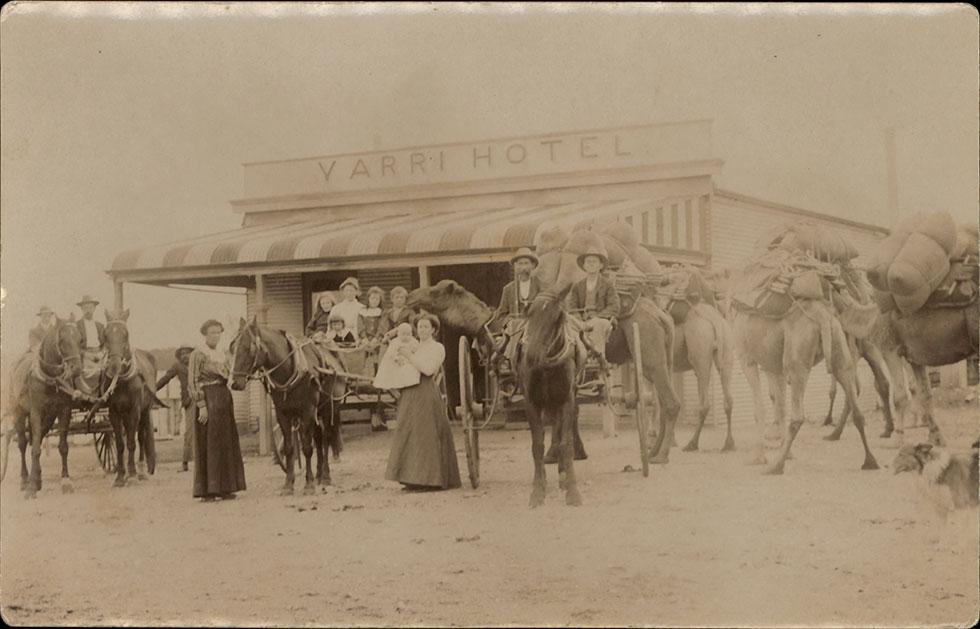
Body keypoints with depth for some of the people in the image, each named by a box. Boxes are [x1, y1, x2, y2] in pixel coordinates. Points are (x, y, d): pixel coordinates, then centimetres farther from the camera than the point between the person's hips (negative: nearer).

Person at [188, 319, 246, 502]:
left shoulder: (221, 355, 15)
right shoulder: (198, 354, -7)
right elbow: (193, 382, -13)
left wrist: (229, 403, 17)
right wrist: (201, 405, -20)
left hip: (224, 399, 8)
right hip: (209, 399, -8)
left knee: (226, 444, 10)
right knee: (207, 444, -4)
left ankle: (223, 488, 19)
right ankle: (206, 491, 2)